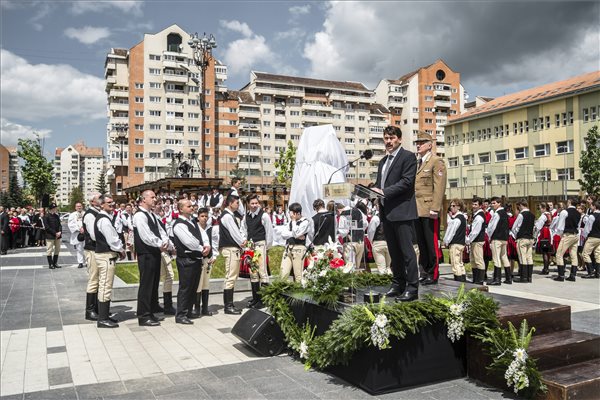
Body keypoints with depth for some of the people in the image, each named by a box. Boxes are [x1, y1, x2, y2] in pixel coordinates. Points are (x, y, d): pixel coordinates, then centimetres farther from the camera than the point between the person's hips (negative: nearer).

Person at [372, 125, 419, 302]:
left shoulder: (408, 157, -4)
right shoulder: (383, 161, 21)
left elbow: (407, 181, -15)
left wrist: (384, 192, -20)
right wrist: (374, 191, -1)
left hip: (402, 211, -8)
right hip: (387, 212, 8)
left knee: (407, 251, -6)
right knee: (394, 251, 14)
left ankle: (412, 289, -2)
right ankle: (398, 284, 23)